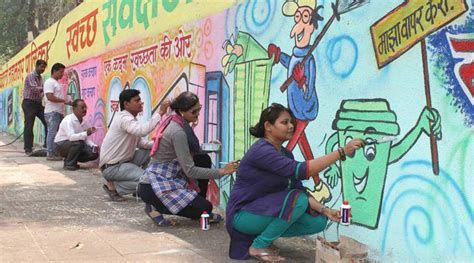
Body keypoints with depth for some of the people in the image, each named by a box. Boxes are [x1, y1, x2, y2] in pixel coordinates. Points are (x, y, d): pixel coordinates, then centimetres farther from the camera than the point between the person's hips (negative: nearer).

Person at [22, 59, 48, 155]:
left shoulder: (40, 78, 16)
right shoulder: (30, 76, -8)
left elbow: (40, 91, 11)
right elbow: (34, 89, -21)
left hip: (38, 103, 7)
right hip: (29, 103, -7)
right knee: (29, 126, -4)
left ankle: (47, 144, 4)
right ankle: (28, 149, 1)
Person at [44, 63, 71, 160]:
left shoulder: (57, 83, 21)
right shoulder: (49, 82, -9)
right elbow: (50, 97, -20)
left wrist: (69, 102, 14)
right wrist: (64, 100, -15)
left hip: (59, 112, 9)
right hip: (52, 112, -9)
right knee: (52, 133, -9)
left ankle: (56, 153, 12)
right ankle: (50, 154, -8)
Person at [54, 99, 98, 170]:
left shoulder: (84, 122, -1)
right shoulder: (68, 120, -22)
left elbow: (85, 138, 4)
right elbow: (71, 136, -36)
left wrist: (93, 145, -15)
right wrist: (86, 133, -47)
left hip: (74, 145, 7)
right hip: (61, 145, -7)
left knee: (94, 153, -11)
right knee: (78, 142, -35)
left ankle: (69, 159, 9)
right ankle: (69, 164, -15)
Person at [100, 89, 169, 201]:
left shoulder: (130, 118, 11)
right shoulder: (124, 119, -21)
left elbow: (140, 142, 8)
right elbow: (142, 131, -40)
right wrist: (160, 113, -35)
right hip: (112, 166, -10)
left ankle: (138, 187, 10)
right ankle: (113, 186, -4)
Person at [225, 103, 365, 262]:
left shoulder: (286, 154, 6)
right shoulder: (261, 150, -23)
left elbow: (299, 189, 4)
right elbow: (300, 171, -33)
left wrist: (324, 210, -11)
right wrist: (342, 152, -34)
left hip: (266, 211, 9)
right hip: (243, 215, -9)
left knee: (318, 222, -3)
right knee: (296, 199, -28)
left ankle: (261, 236, 8)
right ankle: (258, 246, -13)